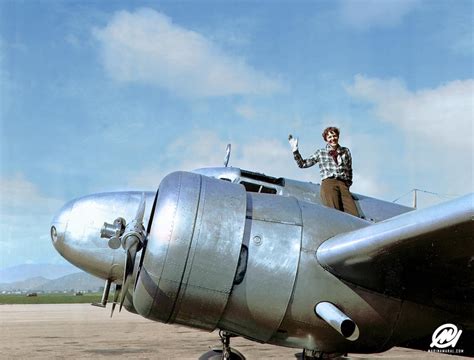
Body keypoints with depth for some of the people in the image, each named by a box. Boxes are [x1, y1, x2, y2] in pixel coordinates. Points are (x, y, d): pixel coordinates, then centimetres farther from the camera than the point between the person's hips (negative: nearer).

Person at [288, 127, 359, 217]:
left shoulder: (345, 151, 21)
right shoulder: (320, 152, 15)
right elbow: (303, 164, 16)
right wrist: (295, 150, 6)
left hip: (343, 185, 3)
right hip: (328, 183, -3)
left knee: (354, 215, -18)